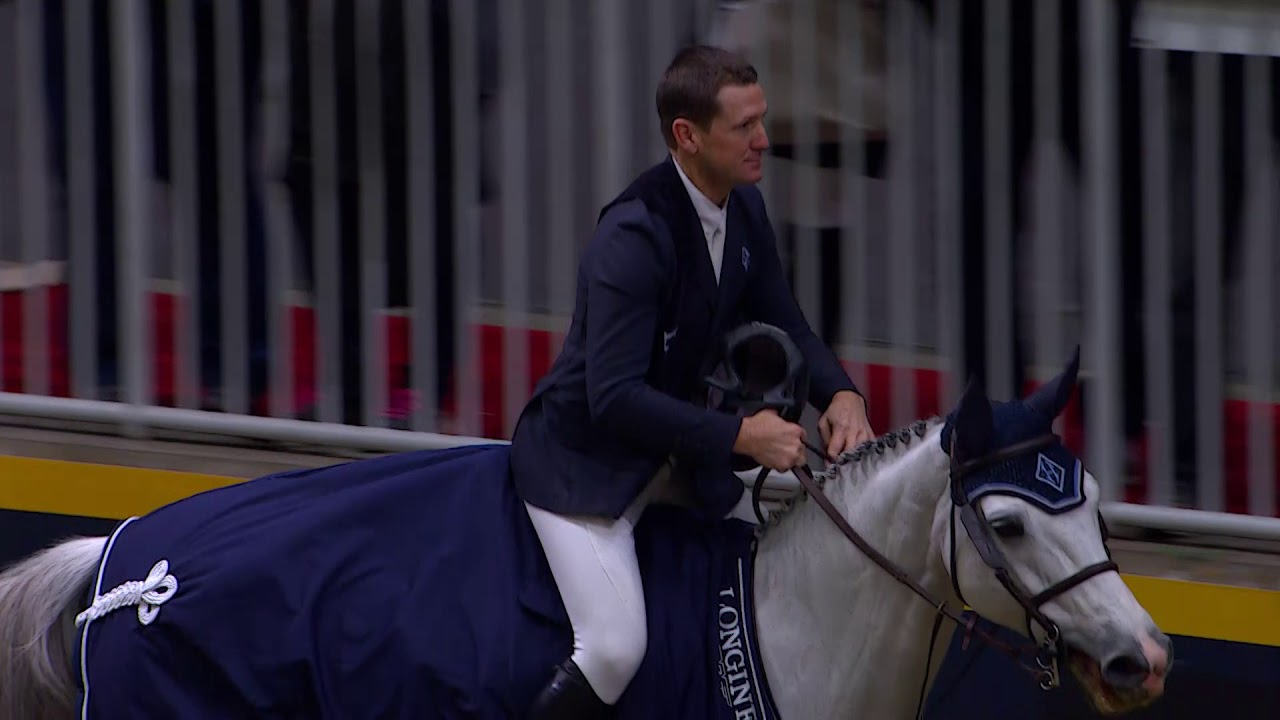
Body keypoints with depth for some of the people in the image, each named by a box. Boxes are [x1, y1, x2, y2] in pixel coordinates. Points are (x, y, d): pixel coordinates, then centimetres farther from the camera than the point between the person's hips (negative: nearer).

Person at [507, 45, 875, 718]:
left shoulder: (744, 208, -3)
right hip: (582, 460, -9)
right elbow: (613, 397, -33)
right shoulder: (632, 238, -29)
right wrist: (739, 435, -34)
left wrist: (841, 394, -11)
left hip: (675, 447, 9)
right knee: (616, 647, -21)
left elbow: (783, 326, 9)